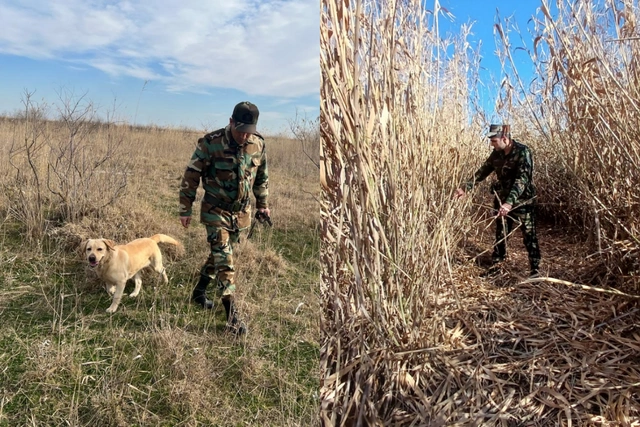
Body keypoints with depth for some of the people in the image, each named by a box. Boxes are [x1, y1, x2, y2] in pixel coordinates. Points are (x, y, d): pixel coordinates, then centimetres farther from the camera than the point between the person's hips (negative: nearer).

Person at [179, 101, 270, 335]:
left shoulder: (258, 145, -6)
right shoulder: (210, 143, -18)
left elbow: (261, 176, 11)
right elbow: (190, 177, -11)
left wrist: (262, 204, 16)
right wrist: (185, 210, -8)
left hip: (242, 212, 5)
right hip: (216, 211, -4)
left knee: (219, 254, 17)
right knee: (224, 260, -8)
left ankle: (199, 292, 37)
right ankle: (232, 315, -4)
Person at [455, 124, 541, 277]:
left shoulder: (522, 152, -21)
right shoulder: (497, 153, 0)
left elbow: (522, 179, -31)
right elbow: (483, 170, 11)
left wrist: (510, 202, -42)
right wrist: (466, 187, 3)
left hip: (522, 201, -6)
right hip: (503, 200, 6)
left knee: (529, 236, 4)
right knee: (500, 234, 14)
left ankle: (535, 269, 15)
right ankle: (496, 265, 25)